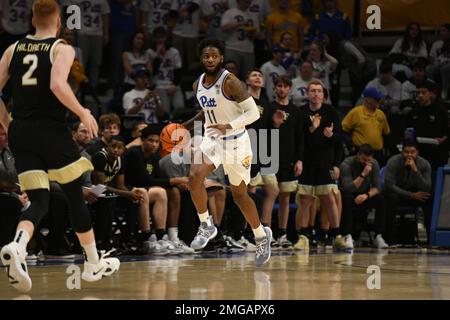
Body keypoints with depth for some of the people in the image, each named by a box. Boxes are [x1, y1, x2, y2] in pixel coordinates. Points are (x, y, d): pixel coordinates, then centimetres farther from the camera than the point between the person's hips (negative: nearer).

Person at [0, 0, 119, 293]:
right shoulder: (62, 49, -5)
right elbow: (57, 85, -22)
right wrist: (83, 114, -12)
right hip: (52, 131, -4)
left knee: (38, 201, 5)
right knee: (75, 197, 12)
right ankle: (94, 263, 22)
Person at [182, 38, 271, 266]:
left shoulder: (230, 82, -18)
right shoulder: (198, 84, 3)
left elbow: (253, 112, -18)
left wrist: (228, 126, -30)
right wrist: (187, 125, 10)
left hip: (235, 141, -5)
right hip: (211, 139, 5)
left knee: (239, 194, 6)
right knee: (194, 176, -22)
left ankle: (262, 237, 27)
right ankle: (206, 226, -5)